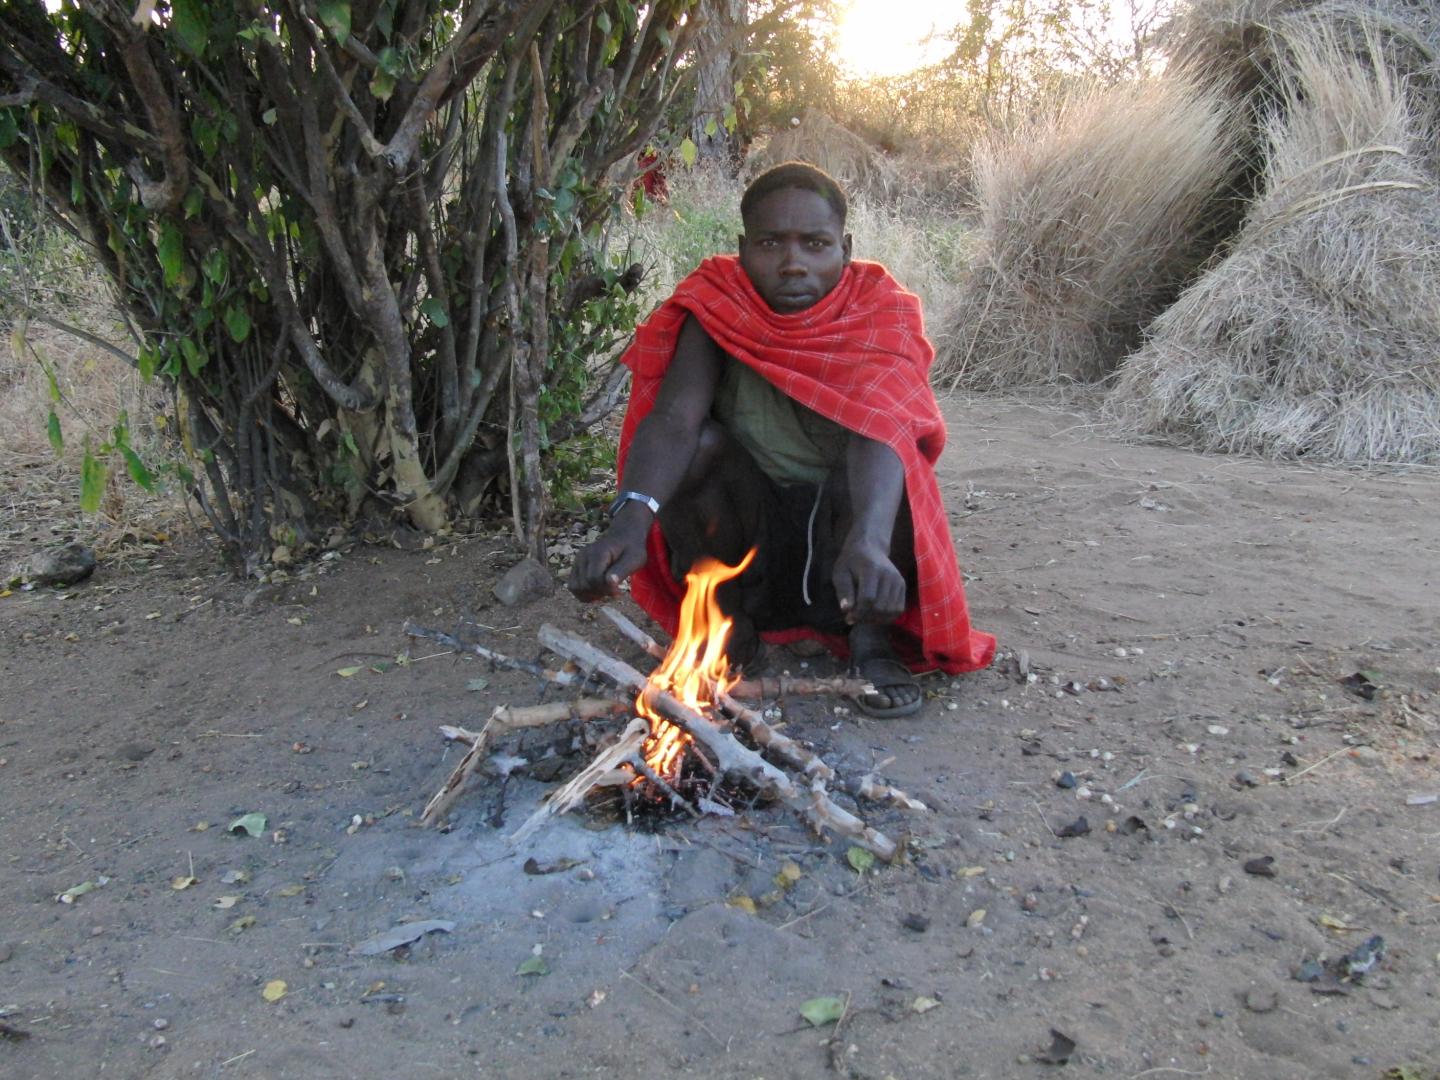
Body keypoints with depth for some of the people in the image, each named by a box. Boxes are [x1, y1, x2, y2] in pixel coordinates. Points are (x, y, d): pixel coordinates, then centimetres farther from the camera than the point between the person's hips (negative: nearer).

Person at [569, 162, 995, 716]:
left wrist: (868, 542, -53)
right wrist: (630, 518, -47)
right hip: (744, 534, 2)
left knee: (884, 456, -30)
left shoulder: (879, 312, -14)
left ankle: (872, 637, -10)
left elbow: (878, 432, -33)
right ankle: (728, 624, -4)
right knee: (698, 446, -26)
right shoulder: (716, 310, -11)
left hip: (841, 527, -1)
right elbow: (675, 416, -27)